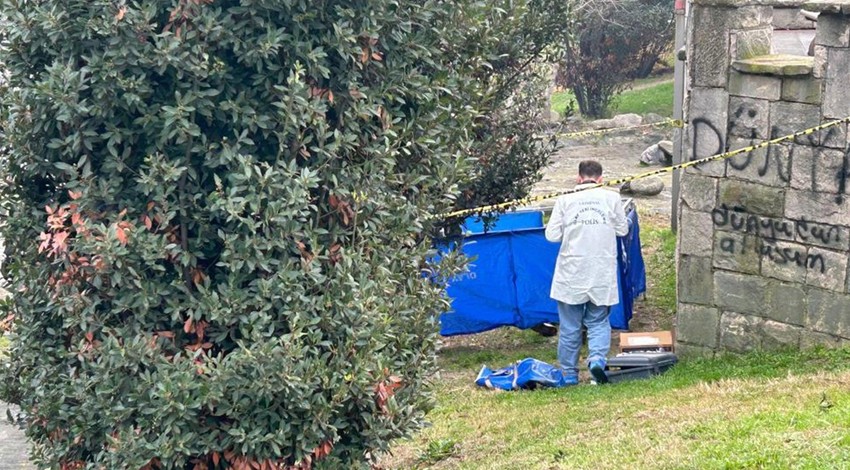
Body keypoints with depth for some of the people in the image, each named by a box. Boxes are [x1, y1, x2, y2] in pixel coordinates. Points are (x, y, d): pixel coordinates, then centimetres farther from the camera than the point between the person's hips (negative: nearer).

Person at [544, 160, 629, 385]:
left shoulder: (565, 199, -3)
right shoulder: (611, 198, -1)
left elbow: (552, 235, -3)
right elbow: (623, 230, 10)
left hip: (571, 273, 0)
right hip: (602, 274, 0)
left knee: (570, 327, 9)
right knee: (598, 322, 12)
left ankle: (569, 375, 16)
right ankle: (597, 358, -13)